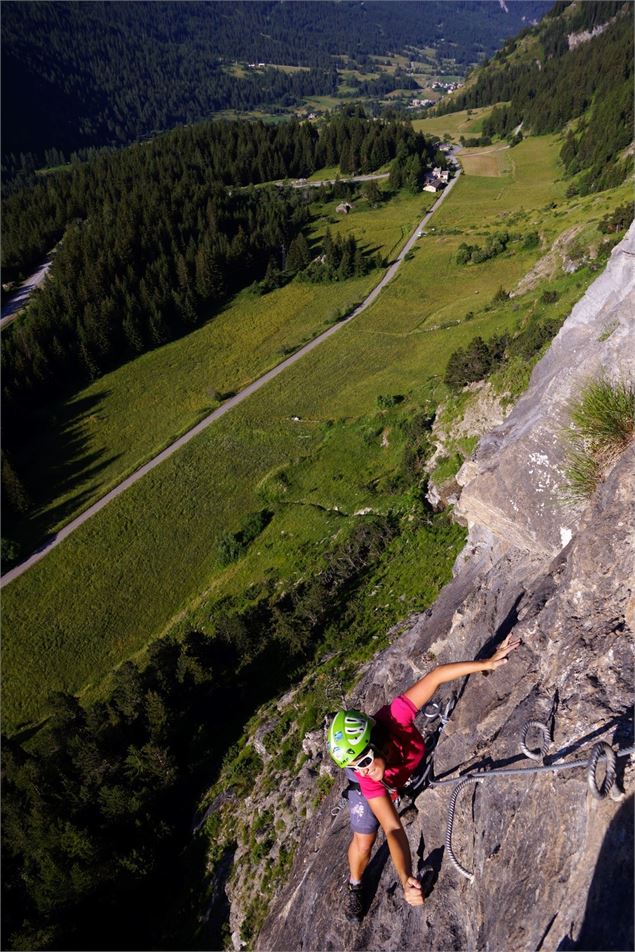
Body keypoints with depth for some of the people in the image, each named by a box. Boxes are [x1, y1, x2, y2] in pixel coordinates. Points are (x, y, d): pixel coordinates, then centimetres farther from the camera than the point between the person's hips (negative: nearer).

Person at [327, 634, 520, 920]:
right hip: (378, 788, -2)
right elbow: (393, 829, -40)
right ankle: (355, 886, 32)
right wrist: (406, 881, -52)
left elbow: (435, 676, -47)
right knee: (363, 842, 0)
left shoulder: (392, 717, -48)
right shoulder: (365, 779, -42)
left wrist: (487, 663, -47)